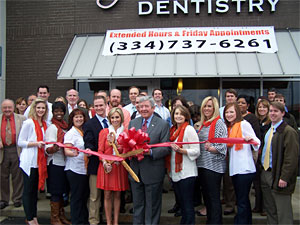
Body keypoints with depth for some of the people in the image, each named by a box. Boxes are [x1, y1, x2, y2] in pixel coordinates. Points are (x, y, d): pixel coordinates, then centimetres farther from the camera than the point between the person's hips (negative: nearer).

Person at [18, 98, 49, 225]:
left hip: (40, 161, 7)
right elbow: (20, 142, -9)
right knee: (28, 190, 2)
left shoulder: (44, 124, 12)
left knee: (35, 190, 13)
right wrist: (36, 143, -19)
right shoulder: (28, 123, -8)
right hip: (29, 161, -7)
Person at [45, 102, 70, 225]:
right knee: (56, 192, -1)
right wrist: (53, 149, -37)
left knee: (61, 191, 13)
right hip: (55, 163, -7)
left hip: (64, 162, 7)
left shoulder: (65, 126, 11)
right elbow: (48, 149, -17)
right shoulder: (52, 127, -10)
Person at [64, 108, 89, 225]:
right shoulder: (70, 133, -8)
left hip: (85, 169, 7)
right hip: (74, 170, -7)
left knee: (84, 196, 13)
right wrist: (74, 154, -36)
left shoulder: (84, 132, 13)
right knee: (76, 197, 0)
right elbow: (67, 151, -18)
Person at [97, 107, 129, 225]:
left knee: (117, 195, 8)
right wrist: (105, 163, -16)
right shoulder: (104, 132, 2)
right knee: (107, 195, 4)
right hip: (106, 166, -1)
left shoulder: (125, 133, 3)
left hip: (119, 167, 1)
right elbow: (100, 150, 0)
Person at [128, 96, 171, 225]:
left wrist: (150, 152, -25)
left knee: (152, 206, 9)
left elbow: (166, 148, -10)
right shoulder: (133, 123, 9)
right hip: (135, 170, 4)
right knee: (137, 205, 18)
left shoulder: (163, 125, -6)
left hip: (152, 172, -4)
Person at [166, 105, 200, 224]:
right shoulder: (172, 130, 12)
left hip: (186, 173, -7)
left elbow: (196, 152, -14)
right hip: (174, 173, 7)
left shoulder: (189, 129, -9)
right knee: (181, 203, 18)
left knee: (188, 205, 0)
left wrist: (180, 150, -24)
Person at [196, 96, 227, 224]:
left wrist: (211, 148, -32)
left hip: (214, 165, -8)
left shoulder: (219, 123, -10)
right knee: (206, 195, 16)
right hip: (202, 164, 8)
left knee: (214, 197, -1)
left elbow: (222, 147, -16)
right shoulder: (203, 124, 12)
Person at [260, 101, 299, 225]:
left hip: (278, 177, -8)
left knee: (283, 213, 1)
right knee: (270, 210, 17)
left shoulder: (288, 131, -13)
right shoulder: (268, 130, 13)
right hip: (265, 173, 8)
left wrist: (284, 177, -21)